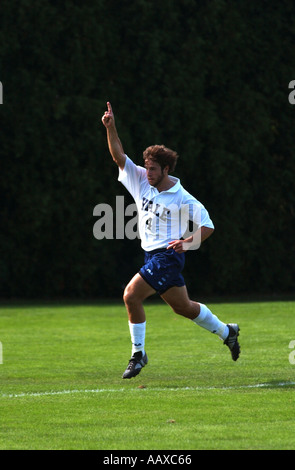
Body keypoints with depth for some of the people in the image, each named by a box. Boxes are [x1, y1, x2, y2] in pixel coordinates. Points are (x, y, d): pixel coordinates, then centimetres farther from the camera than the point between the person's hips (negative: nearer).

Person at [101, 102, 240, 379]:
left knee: (131, 294, -19)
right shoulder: (141, 181, 6)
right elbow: (119, 156, 1)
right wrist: (110, 128, -12)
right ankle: (227, 332, 34)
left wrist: (186, 242, -20)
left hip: (168, 255, -7)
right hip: (152, 255, 7)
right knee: (182, 306, 16)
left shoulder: (182, 198, -9)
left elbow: (207, 226, -4)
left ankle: (138, 353, -10)